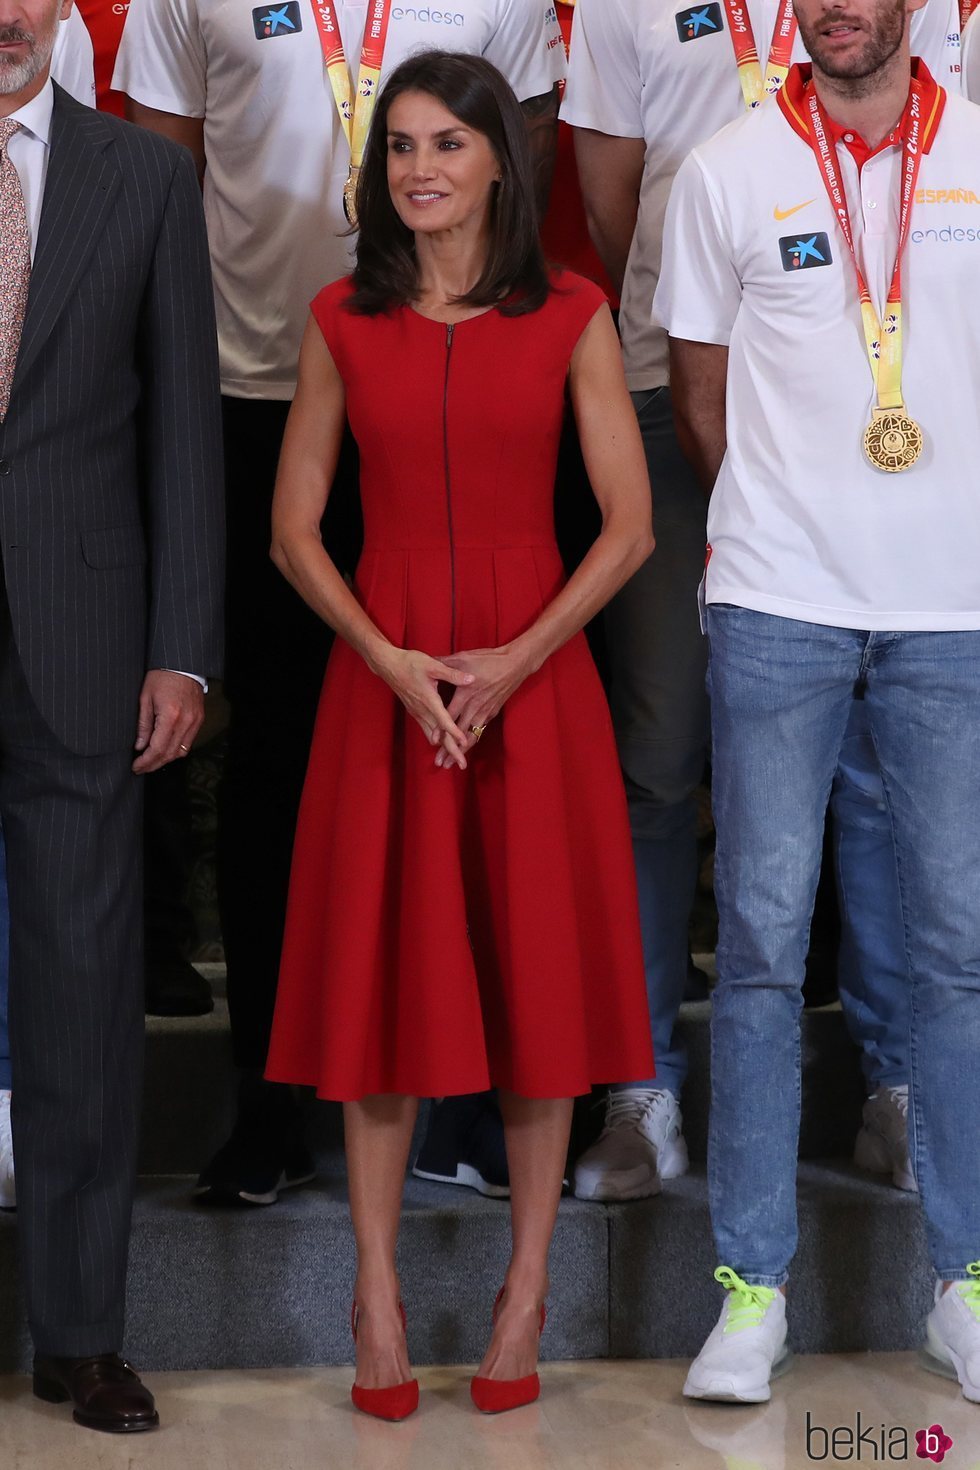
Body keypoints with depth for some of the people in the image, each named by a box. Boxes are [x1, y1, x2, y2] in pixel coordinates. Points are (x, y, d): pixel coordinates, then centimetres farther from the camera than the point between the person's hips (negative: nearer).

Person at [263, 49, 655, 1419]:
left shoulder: (572, 318, 0)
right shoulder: (343, 324, 4)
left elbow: (632, 526, -2)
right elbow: (292, 531, 4)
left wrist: (512, 662, -13)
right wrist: (393, 661, -10)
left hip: (532, 680, -1)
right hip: (383, 677, 1)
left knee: (535, 972, 3)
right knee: (383, 973, 2)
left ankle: (527, 1291, 16)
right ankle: (378, 1296, 12)